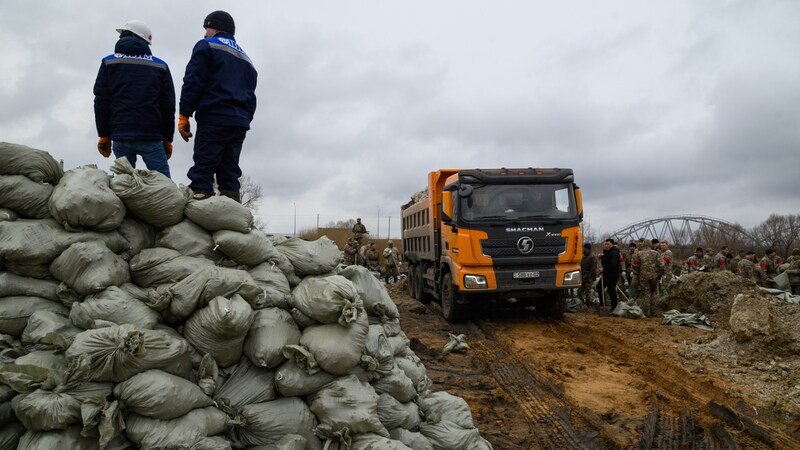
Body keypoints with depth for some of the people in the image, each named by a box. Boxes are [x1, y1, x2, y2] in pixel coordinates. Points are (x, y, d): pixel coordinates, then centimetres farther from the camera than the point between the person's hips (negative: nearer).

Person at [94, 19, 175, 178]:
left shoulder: (108, 62, 12)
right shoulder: (160, 66, 9)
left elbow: (101, 101, 7)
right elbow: (168, 105, 7)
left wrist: (103, 135, 11)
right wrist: (167, 139, 12)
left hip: (120, 136, 2)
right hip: (151, 137, -1)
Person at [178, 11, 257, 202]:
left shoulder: (206, 46, 6)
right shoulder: (246, 59, 28)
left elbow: (192, 82, -5)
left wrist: (184, 116, -4)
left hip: (213, 120, -7)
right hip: (240, 123, 7)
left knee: (202, 174, -10)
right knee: (230, 174, 8)